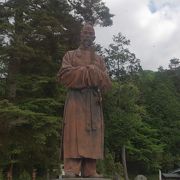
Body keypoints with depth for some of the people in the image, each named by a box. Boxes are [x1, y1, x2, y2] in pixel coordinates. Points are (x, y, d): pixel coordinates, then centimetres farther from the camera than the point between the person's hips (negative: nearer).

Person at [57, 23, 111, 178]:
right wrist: (87, 71, -8)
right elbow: (64, 74, -4)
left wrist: (95, 73, -9)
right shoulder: (70, 55, 15)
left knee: (92, 133, -2)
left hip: (94, 101, 3)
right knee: (75, 131, -12)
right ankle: (72, 169, -13)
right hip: (76, 99, -3)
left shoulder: (99, 59, 22)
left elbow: (107, 82, 11)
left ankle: (90, 170, -1)